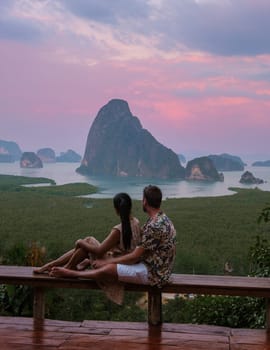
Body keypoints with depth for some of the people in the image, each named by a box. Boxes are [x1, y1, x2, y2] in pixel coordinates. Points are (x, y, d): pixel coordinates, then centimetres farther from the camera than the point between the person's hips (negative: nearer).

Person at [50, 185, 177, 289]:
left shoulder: (154, 226, -26)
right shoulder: (161, 218, 7)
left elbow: (134, 257, -21)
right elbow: (141, 251, 14)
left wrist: (105, 261, -10)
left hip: (153, 273, -9)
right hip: (158, 268, 9)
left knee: (108, 269, -9)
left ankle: (70, 273, 8)